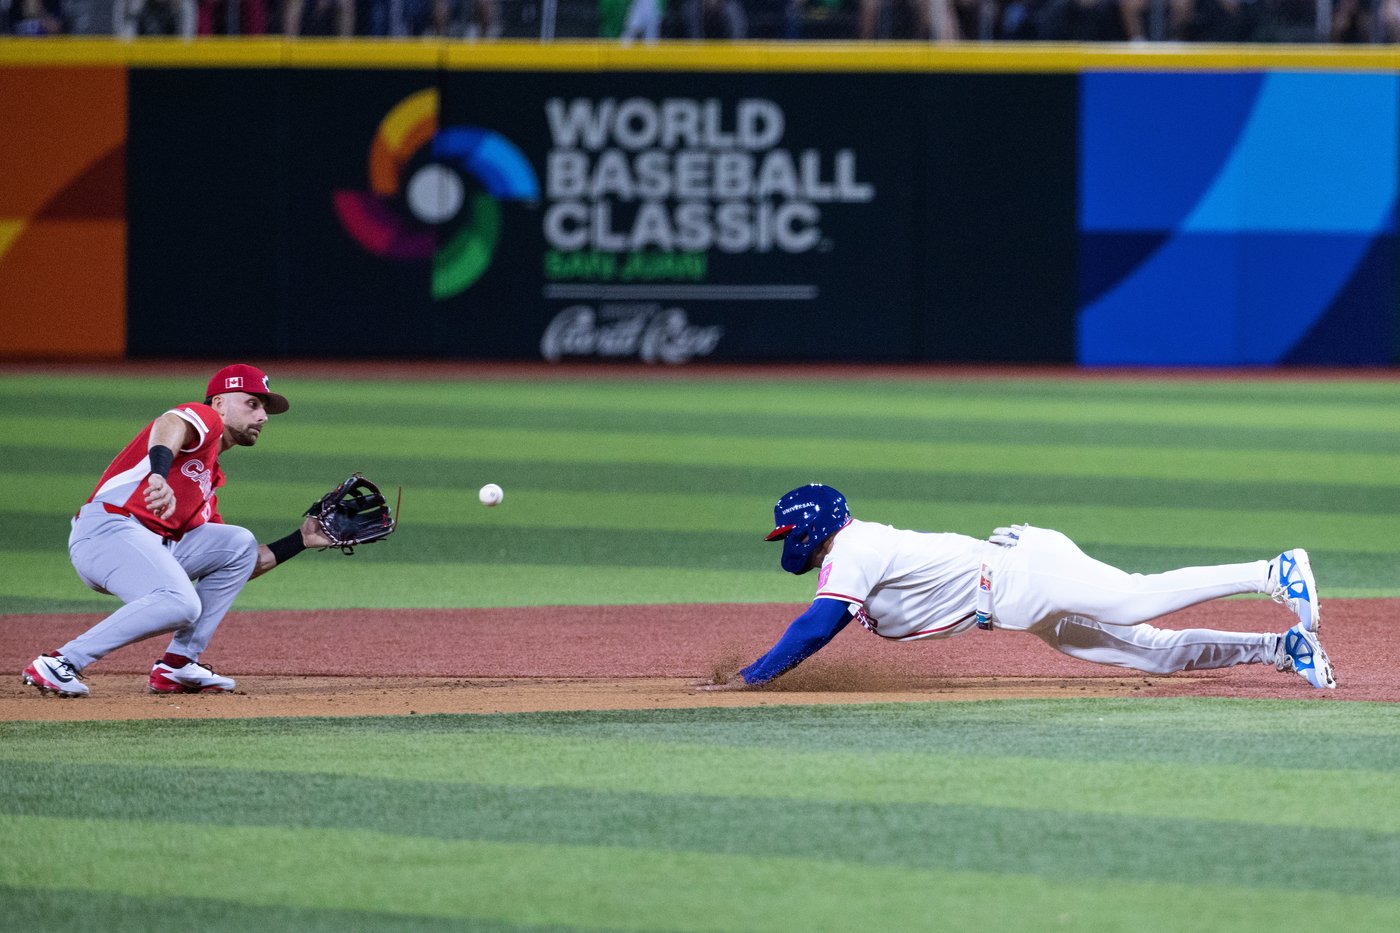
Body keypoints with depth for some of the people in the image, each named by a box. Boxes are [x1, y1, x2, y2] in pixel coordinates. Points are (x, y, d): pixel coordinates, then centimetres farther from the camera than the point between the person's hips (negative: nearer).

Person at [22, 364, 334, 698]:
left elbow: (241, 565, 30)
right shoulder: (204, 418, 6)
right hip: (107, 529, -9)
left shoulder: (210, 481, 31)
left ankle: (178, 665, 1)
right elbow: (169, 426, -22)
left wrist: (301, 540, 28)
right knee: (181, 604, -29)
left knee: (240, 543, 9)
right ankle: (59, 663, -23)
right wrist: (159, 478, -43)